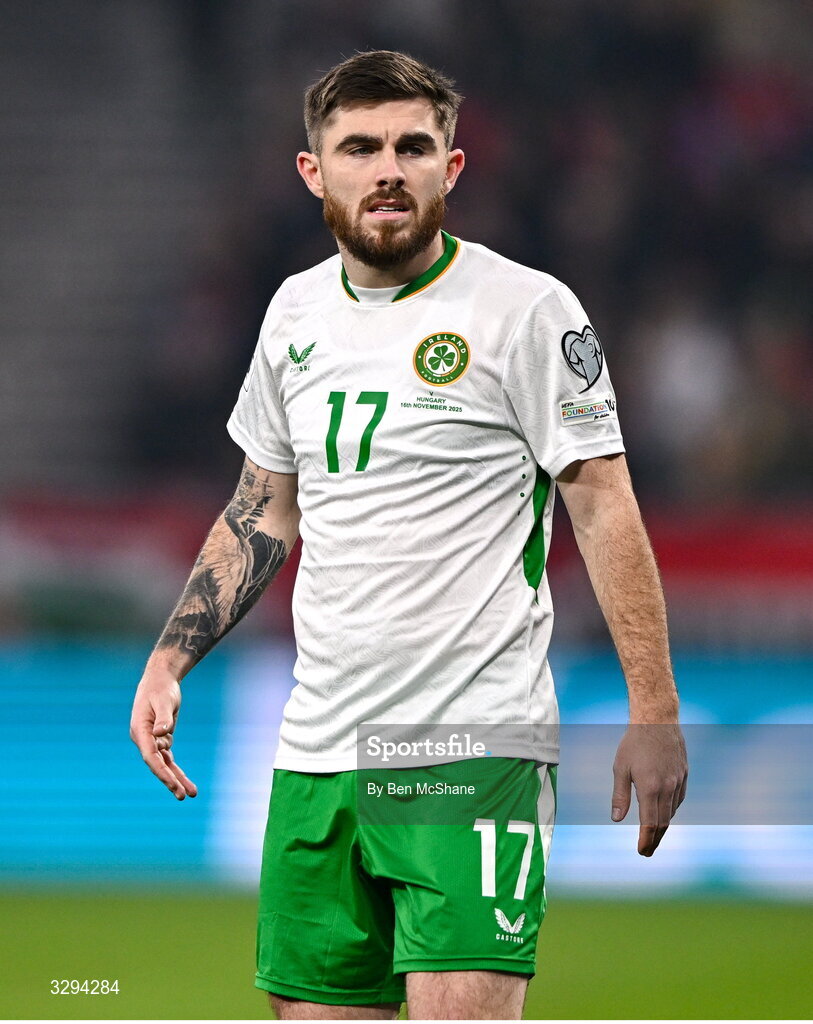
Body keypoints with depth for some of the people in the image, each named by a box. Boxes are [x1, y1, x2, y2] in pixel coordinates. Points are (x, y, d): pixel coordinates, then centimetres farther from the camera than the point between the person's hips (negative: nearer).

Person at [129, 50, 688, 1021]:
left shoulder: (528, 310, -5)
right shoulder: (297, 311, 12)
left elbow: (604, 509, -5)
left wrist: (654, 714, -12)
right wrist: (167, 662, 13)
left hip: (476, 749, -6)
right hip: (316, 752, 6)